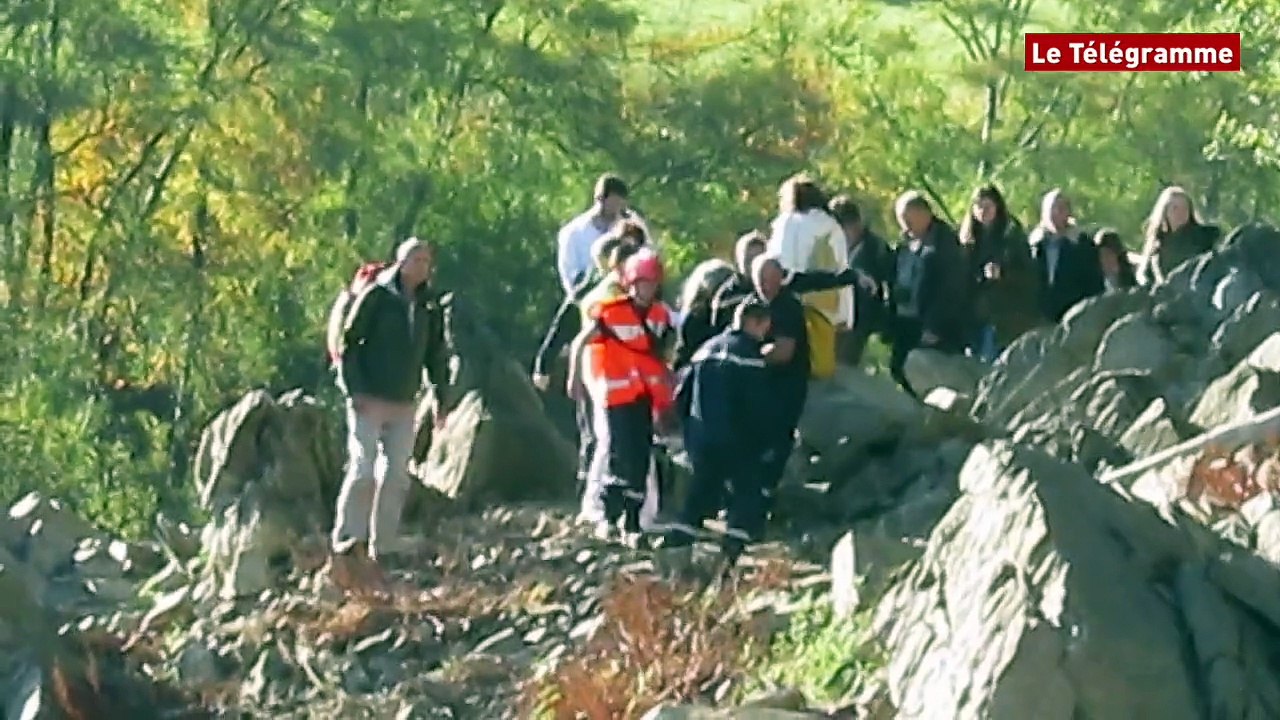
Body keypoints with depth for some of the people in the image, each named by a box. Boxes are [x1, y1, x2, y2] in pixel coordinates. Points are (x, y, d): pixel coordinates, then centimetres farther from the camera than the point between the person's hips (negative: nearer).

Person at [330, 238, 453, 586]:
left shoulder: (430, 305, 8)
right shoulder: (376, 296, -7)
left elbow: (437, 355, 16)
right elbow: (348, 342, -8)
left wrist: (442, 399, 11)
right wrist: (354, 390, -15)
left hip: (405, 405, 5)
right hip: (369, 401, -5)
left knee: (397, 476, 5)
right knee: (363, 469, -12)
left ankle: (382, 549, 11)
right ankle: (347, 540, -7)